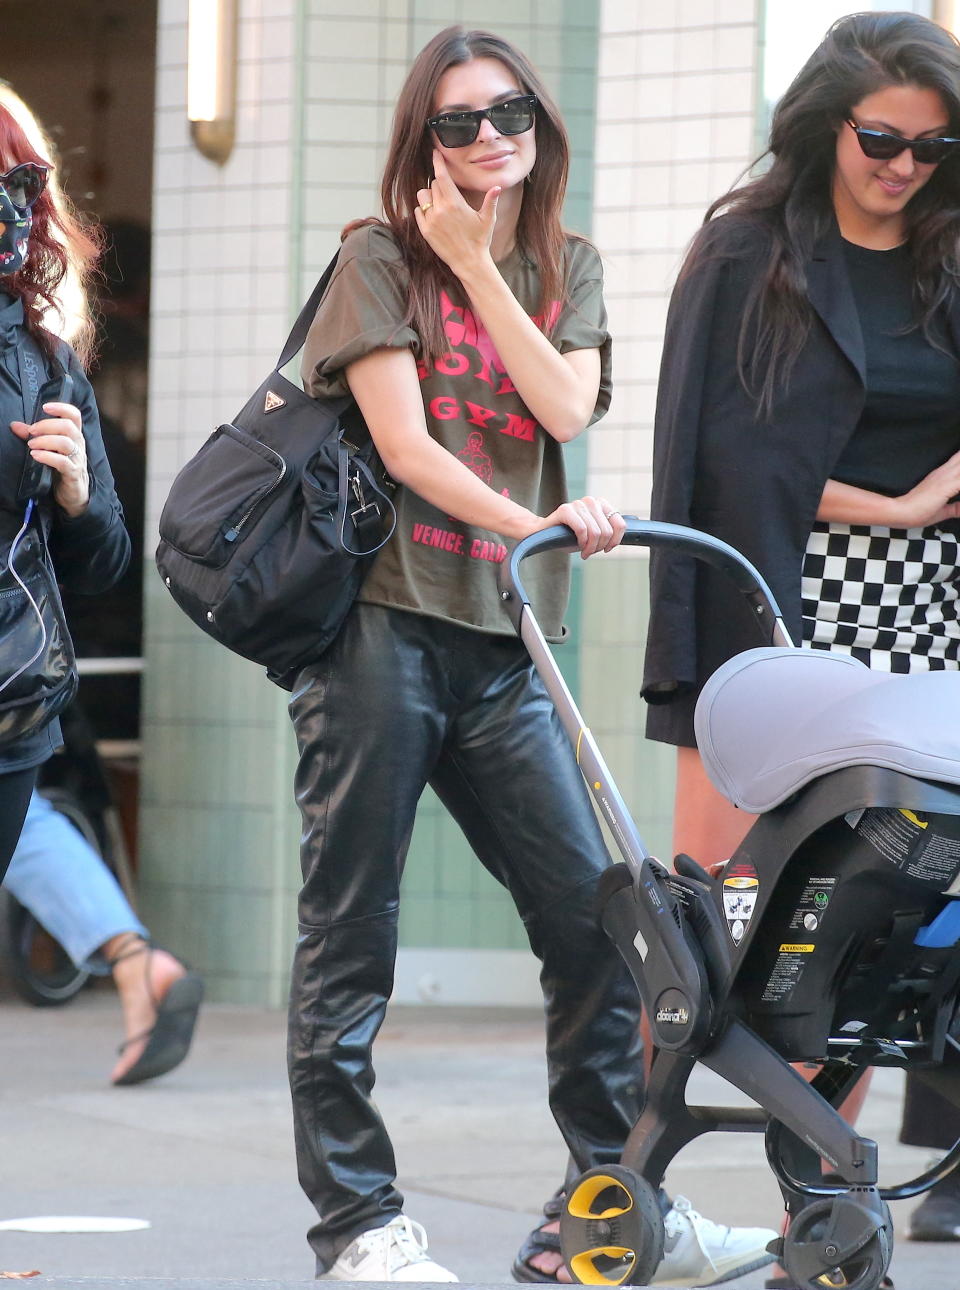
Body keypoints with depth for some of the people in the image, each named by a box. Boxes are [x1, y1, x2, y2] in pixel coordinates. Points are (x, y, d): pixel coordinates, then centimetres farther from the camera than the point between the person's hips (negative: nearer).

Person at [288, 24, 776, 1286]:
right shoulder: (382, 256, 1)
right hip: (381, 623, -4)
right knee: (350, 936, -2)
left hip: (503, 648, 5)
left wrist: (477, 266, -5)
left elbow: (565, 405, -3)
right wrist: (531, 524, -20)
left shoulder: (569, 267, 16)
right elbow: (404, 443, -9)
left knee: (595, 921, 0)